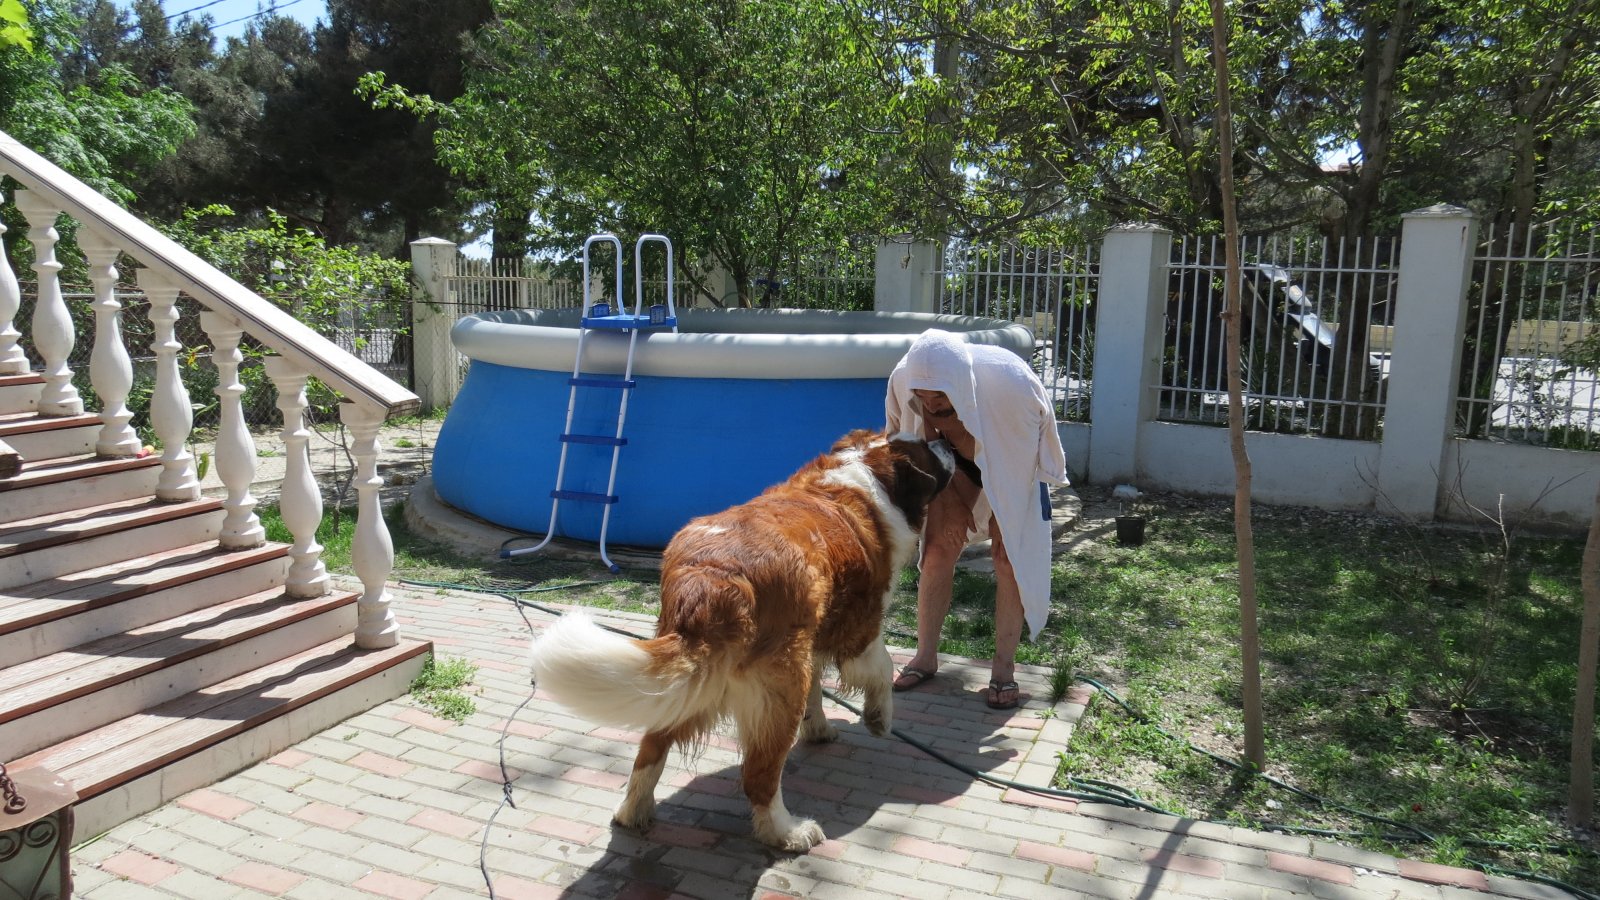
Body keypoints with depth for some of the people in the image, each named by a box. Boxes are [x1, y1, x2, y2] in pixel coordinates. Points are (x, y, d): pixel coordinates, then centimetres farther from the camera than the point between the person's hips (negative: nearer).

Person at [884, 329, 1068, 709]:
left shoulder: (1009, 380, -40)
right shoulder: (904, 381, -32)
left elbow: (1041, 427, -18)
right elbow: (908, 441, -10)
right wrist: (947, 499, -8)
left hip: (1014, 463, -2)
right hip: (956, 461, 2)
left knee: (1009, 556, -7)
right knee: (938, 549, -3)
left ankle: (1004, 668, 3)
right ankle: (926, 656, 10)